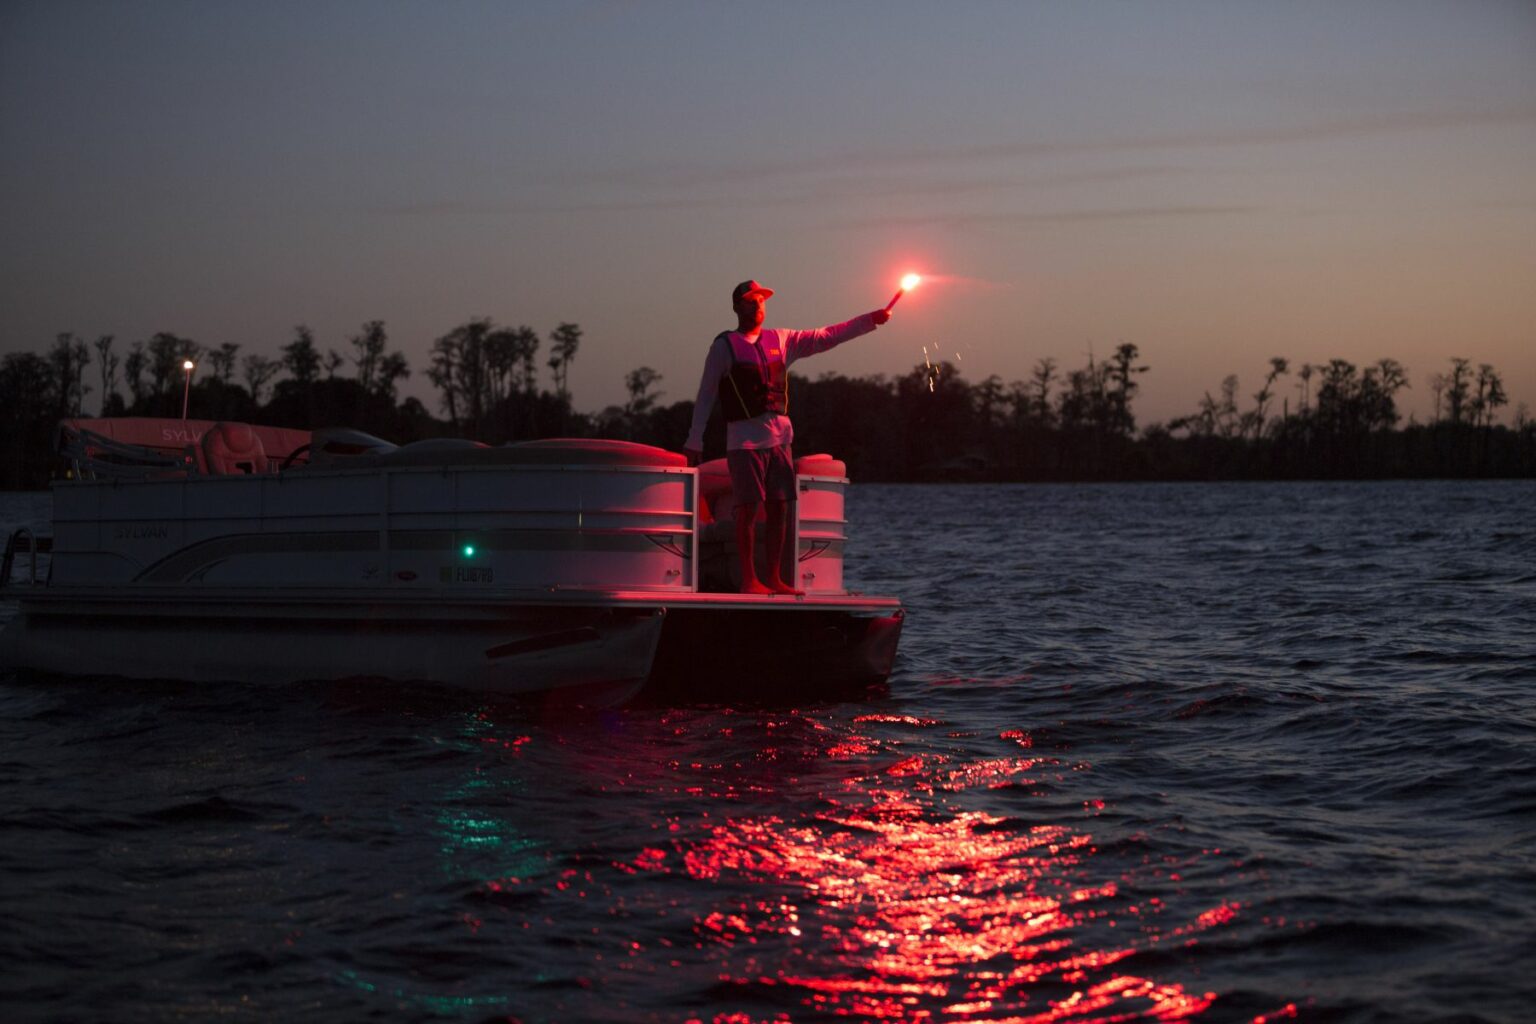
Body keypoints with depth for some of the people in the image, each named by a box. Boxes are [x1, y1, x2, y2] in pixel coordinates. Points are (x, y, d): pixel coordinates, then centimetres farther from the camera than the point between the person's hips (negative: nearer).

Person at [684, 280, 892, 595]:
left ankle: (773, 578, 10)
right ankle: (749, 579, -3)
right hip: (745, 439, -5)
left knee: (780, 508, 4)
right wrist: (695, 441, -2)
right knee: (748, 509, -7)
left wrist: (870, 320, 7)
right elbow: (706, 396, 2)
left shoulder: (780, 341, 14)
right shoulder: (724, 346, 2)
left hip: (780, 437, 5)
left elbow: (826, 337, 14)